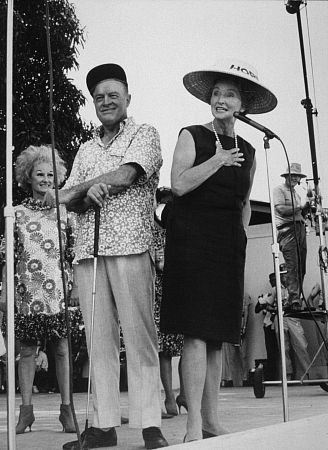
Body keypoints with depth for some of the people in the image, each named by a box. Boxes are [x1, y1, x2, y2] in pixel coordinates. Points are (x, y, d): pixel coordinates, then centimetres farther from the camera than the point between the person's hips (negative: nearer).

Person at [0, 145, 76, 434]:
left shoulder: (63, 210, 8)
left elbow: (74, 252, 9)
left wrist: (75, 285, 1)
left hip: (59, 290, -1)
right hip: (27, 291, 1)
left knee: (62, 348, 1)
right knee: (27, 350, 5)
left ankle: (66, 408, 9)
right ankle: (26, 410, 13)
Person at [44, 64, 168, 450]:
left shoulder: (144, 134, 11)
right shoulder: (86, 149, 26)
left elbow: (125, 175, -7)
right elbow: (69, 199, 16)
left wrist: (78, 189, 1)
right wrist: (86, 193, -7)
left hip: (130, 245, -5)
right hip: (87, 248, 5)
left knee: (139, 335, -7)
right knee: (99, 338, 2)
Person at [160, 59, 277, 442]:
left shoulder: (247, 152, 17)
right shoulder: (192, 136, 2)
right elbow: (179, 184, -11)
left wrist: (241, 238, 15)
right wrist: (218, 160, -10)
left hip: (229, 247, 5)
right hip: (192, 240, -5)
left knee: (218, 336, 7)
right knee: (196, 335, -12)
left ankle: (212, 420, 15)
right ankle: (195, 424, -7)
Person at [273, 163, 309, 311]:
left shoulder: (296, 194, 28)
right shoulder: (279, 189, 3)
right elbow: (281, 209, -11)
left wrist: (308, 204, 7)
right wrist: (300, 206, -7)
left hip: (300, 229, 8)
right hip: (288, 230, -8)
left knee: (301, 267, 2)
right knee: (293, 266, -17)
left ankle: (294, 300, 6)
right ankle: (294, 299, -22)